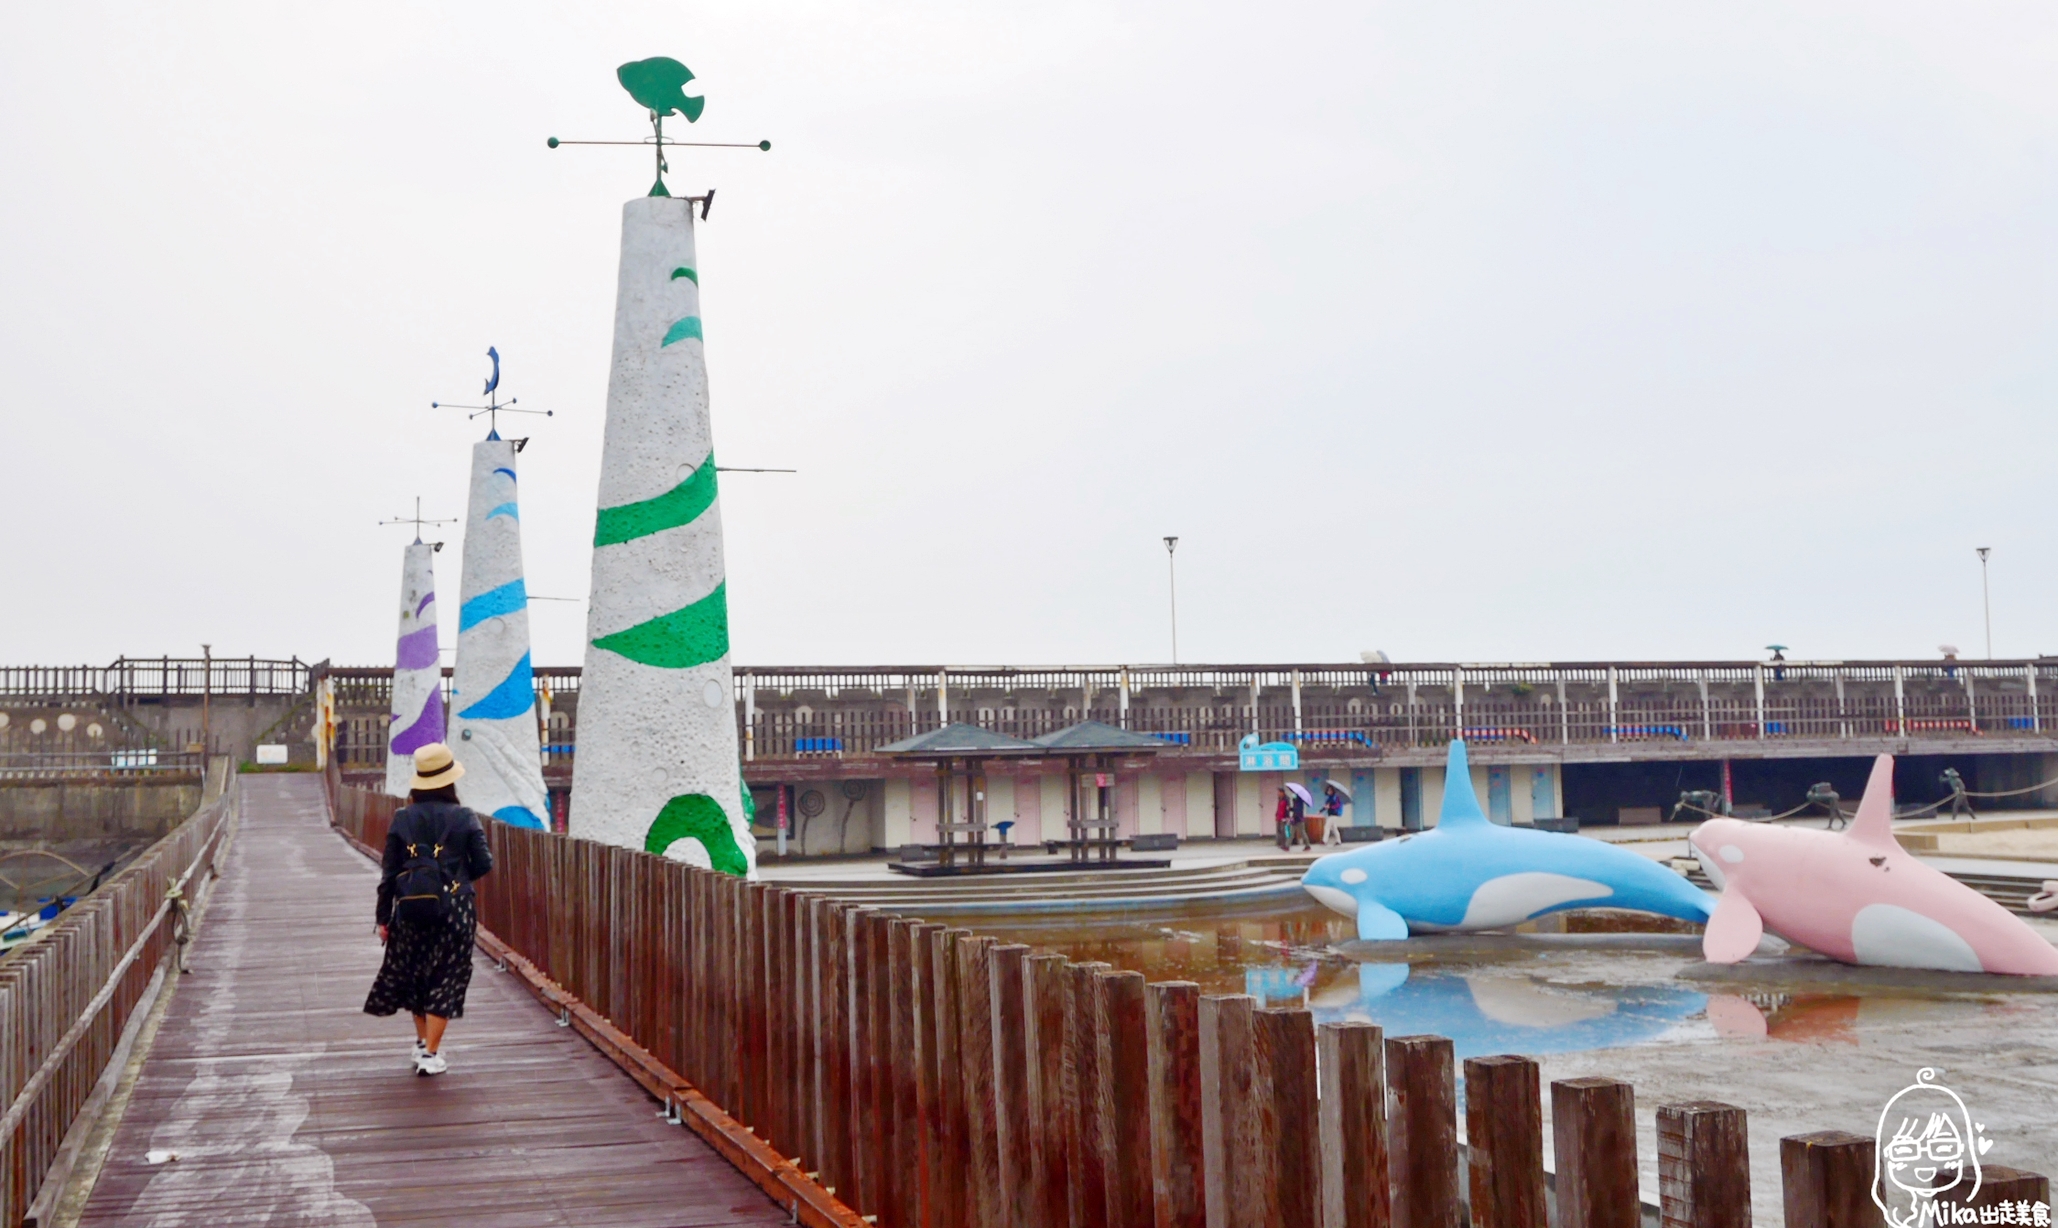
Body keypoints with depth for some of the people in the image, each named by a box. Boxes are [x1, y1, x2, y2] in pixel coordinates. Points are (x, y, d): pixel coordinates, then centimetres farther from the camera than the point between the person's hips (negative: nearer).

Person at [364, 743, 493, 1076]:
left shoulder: (402, 819, -1)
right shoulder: (465, 818, -5)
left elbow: (389, 872, 1)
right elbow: (483, 863, -4)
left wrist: (383, 917, 8)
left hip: (410, 909, 2)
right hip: (455, 908, -2)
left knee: (413, 974, 20)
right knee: (445, 978, 5)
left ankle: (422, 1042, 30)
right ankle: (431, 1054, 3)